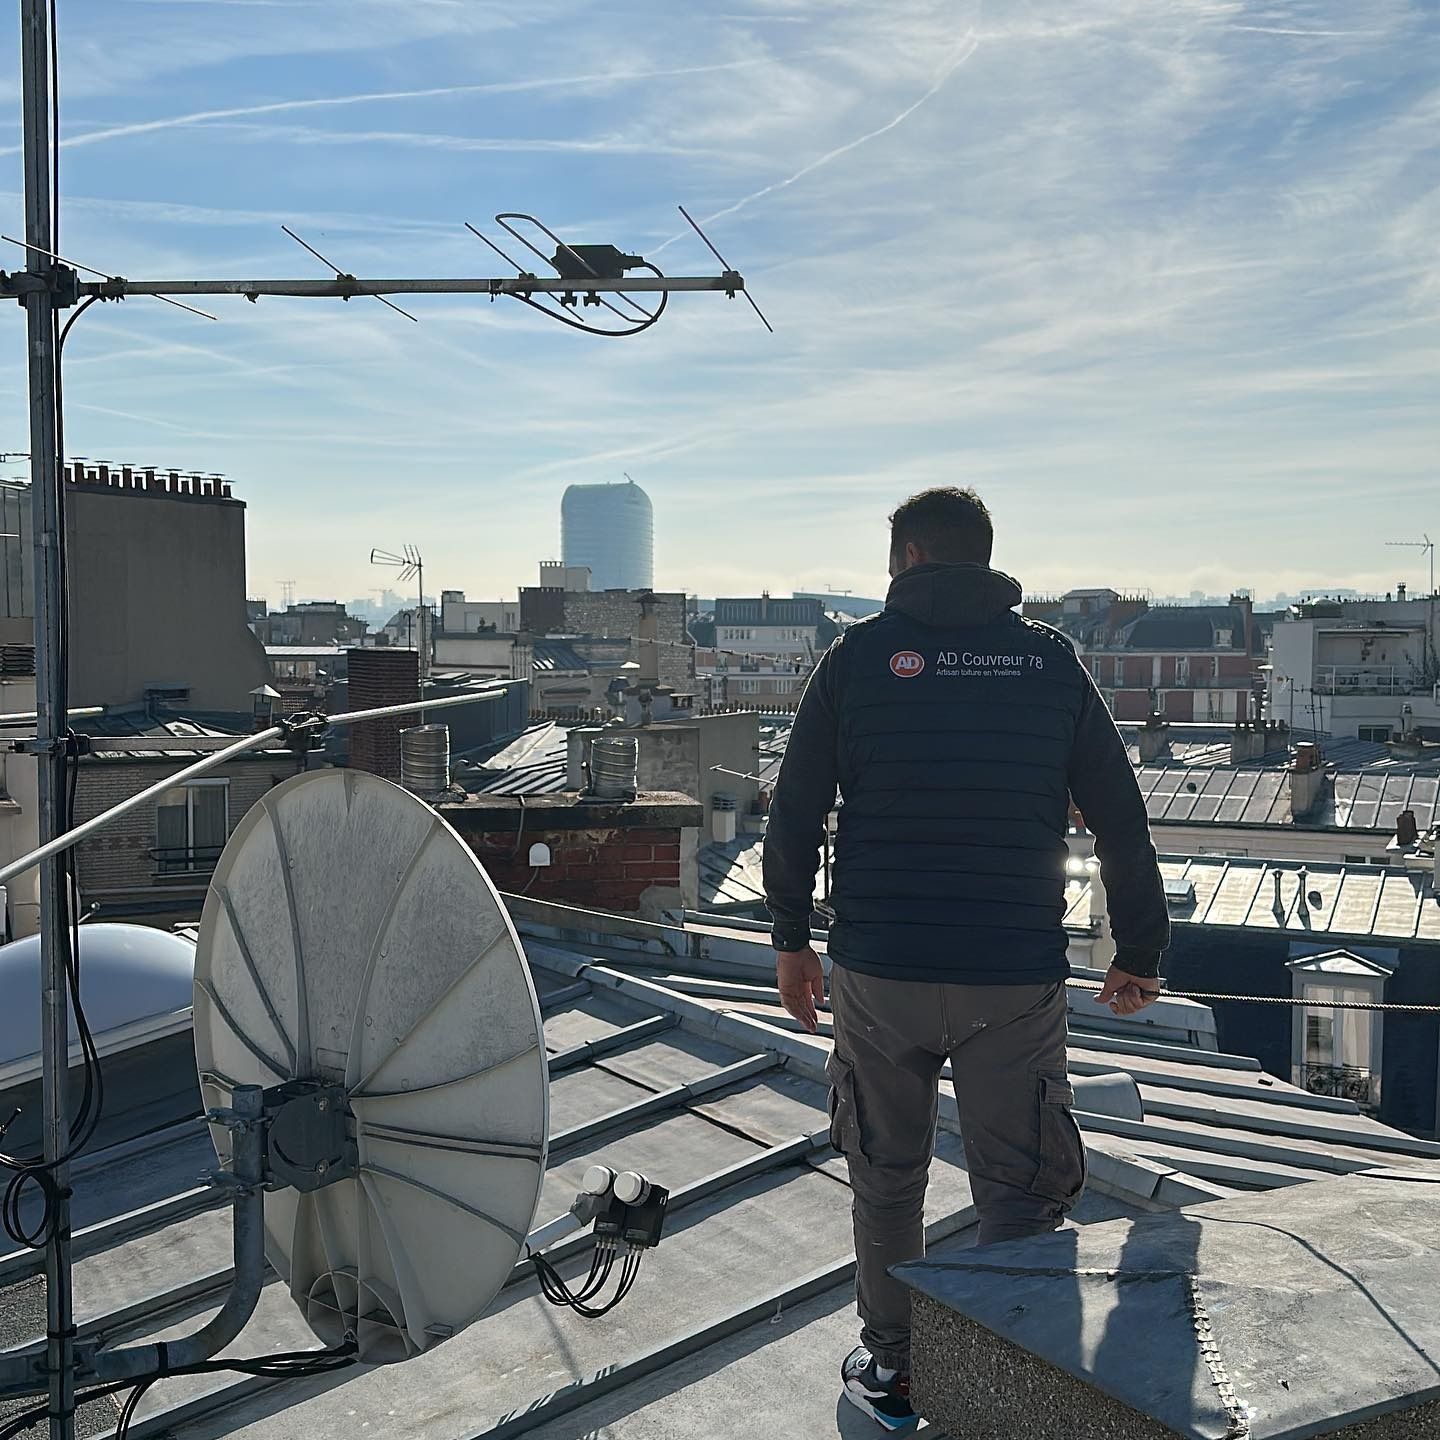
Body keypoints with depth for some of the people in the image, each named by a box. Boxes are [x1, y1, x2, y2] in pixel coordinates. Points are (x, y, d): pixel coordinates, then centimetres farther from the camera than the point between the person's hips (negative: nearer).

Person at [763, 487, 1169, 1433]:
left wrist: (790, 939, 14)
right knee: (1022, 1194, 9)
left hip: (879, 973, 0)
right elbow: (1123, 824, 5)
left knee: (888, 1181, 17)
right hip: (1020, 979, 0)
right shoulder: (1052, 660, 3)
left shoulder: (858, 656, 0)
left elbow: (794, 817, 2)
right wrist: (1141, 952, 15)